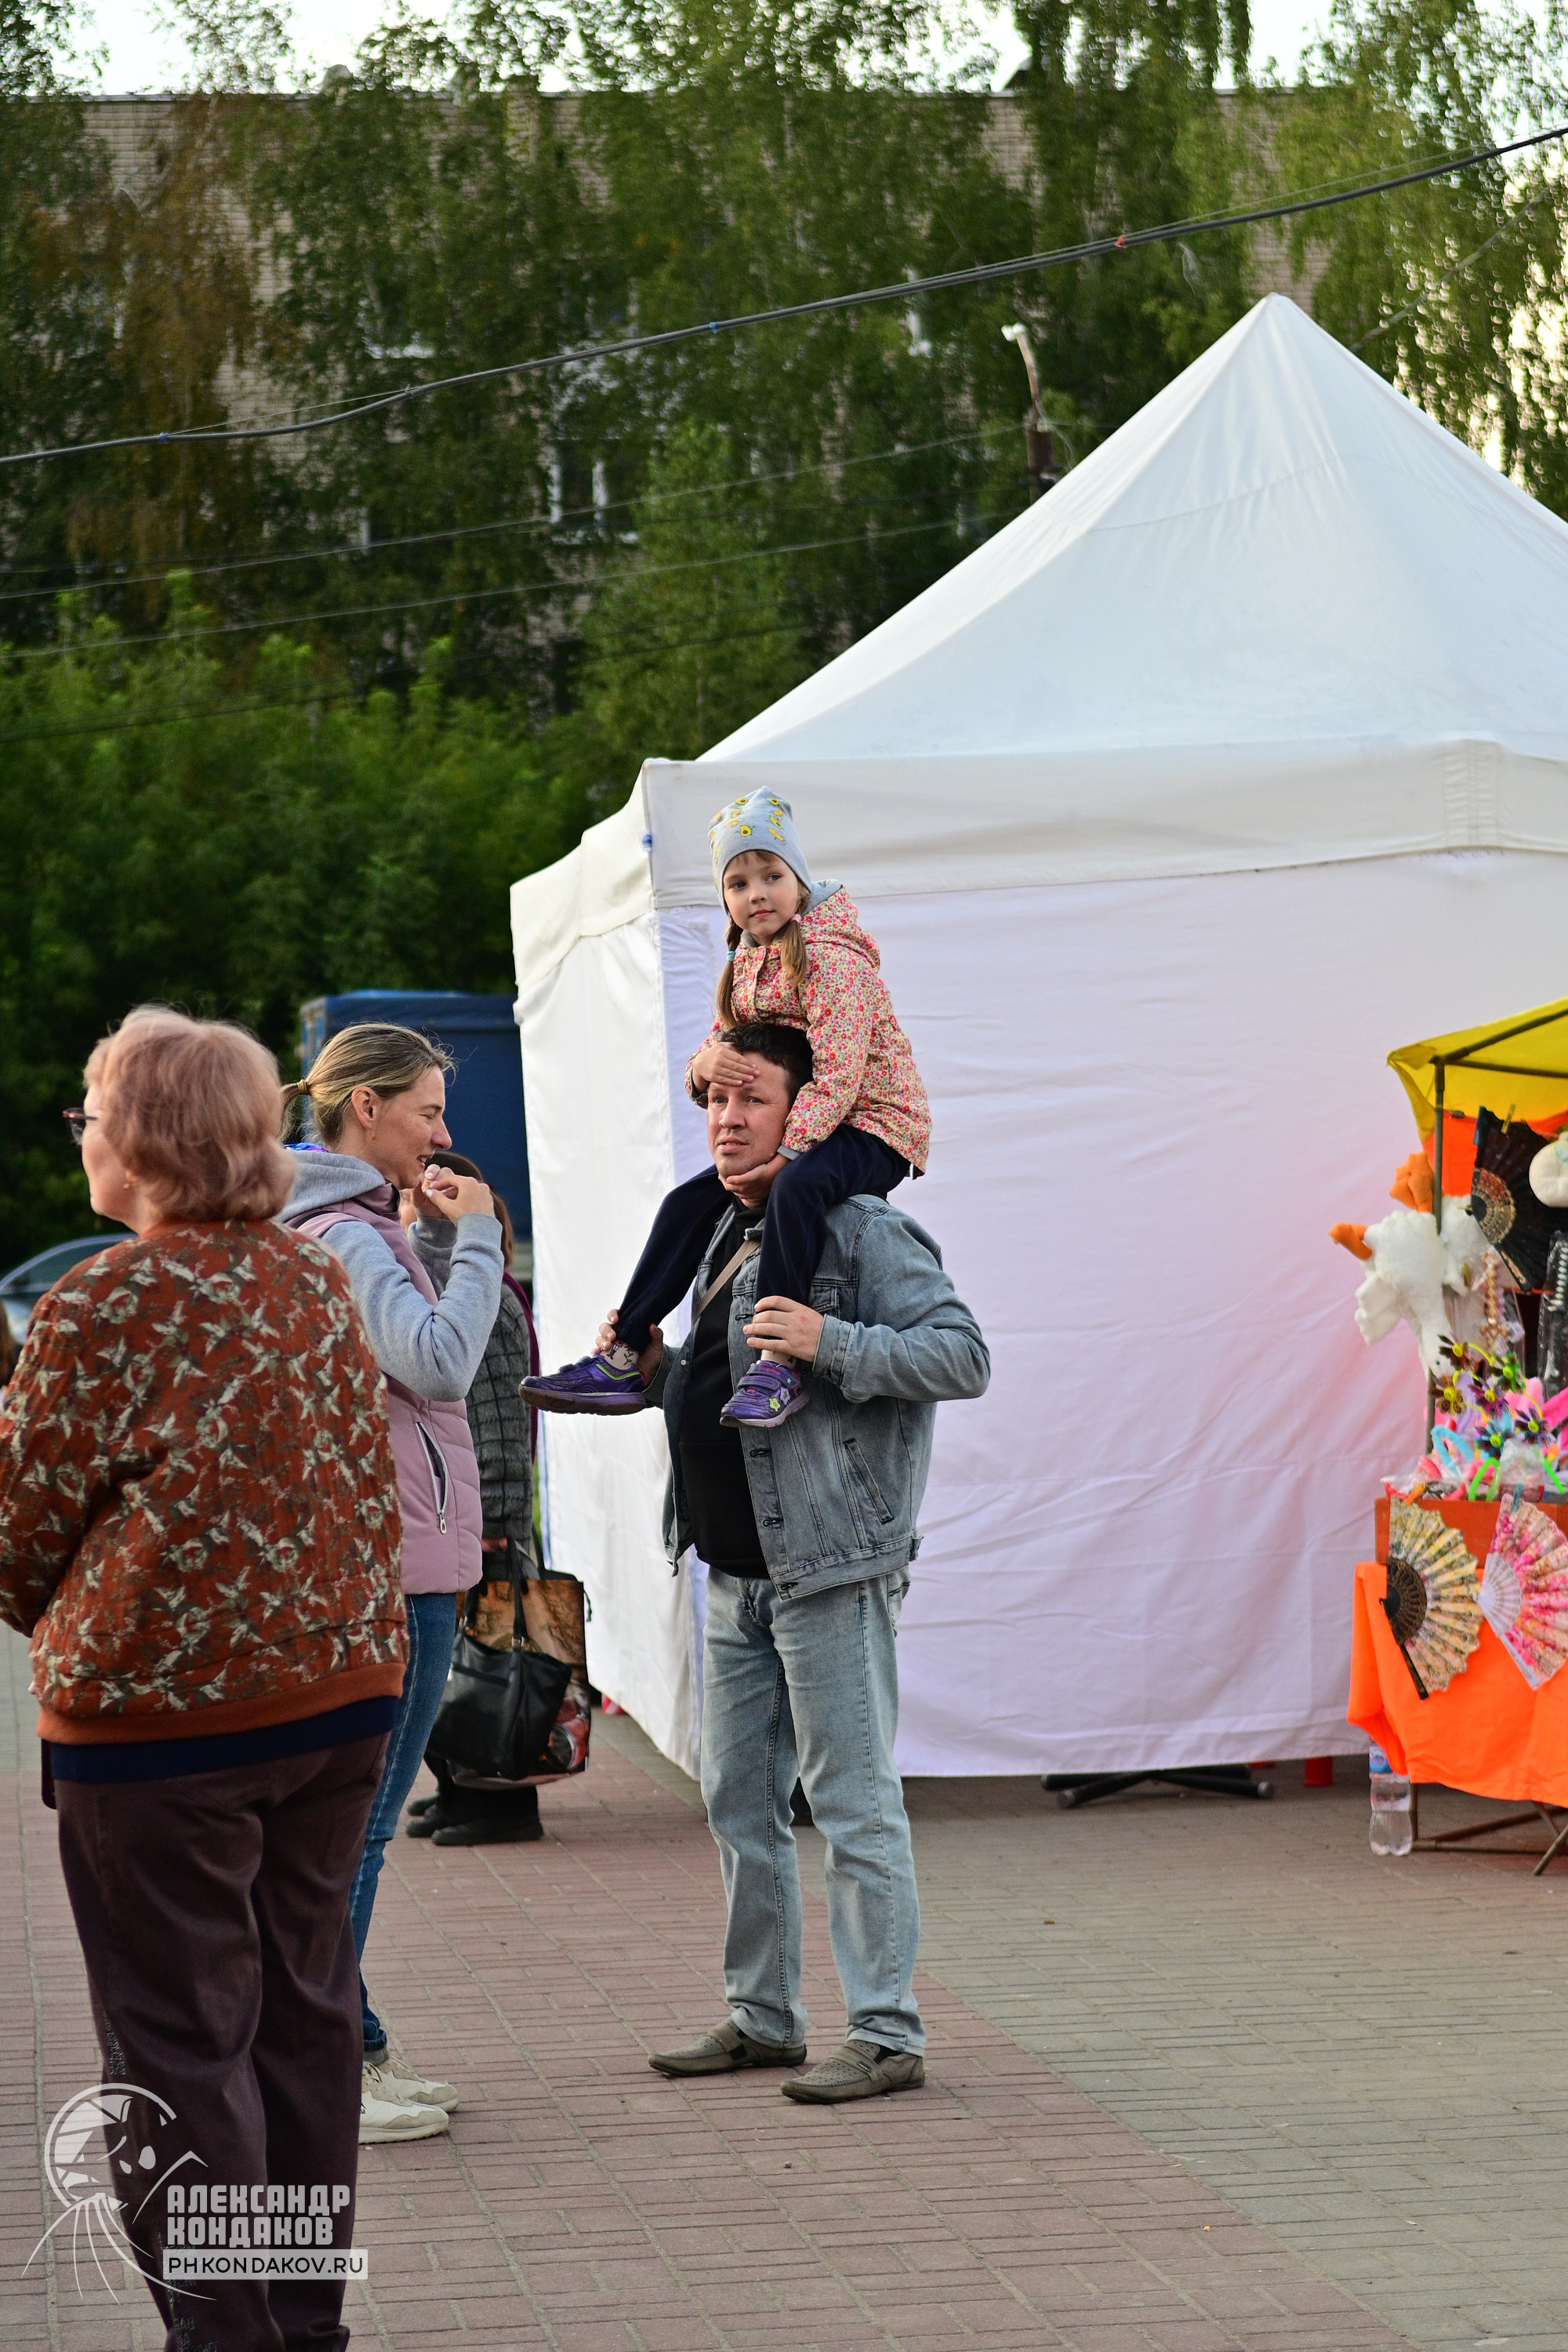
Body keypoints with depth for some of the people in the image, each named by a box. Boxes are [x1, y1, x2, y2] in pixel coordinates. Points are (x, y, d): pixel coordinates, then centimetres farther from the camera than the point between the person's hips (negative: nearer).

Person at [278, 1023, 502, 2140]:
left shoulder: (348, 1227, 17)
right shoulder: (348, 1237, -15)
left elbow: (423, 1353, 19)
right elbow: (444, 1364, -25)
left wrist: (432, 1237, 11)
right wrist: (472, 1239, -13)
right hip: (396, 1561, -11)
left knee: (354, 1814, 14)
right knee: (358, 1818, -7)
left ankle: (351, 2054, 21)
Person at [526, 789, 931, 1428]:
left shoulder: (832, 961, -16)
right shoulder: (746, 968, 11)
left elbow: (837, 1076, -24)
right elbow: (722, 1047, 12)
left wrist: (783, 1155, -32)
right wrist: (705, 1064, -15)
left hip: (871, 1125, -9)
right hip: (788, 1137, 9)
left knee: (796, 1186, -37)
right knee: (689, 1202, 3)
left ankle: (778, 1365, -40)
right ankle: (624, 1361, 7)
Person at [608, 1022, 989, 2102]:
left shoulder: (863, 1230, -10)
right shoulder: (730, 1234, 17)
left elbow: (964, 1356, -18)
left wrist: (833, 1343, -27)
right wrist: (658, 1367, 9)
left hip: (834, 1567, -9)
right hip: (736, 1569, 9)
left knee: (853, 1798, -6)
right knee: (739, 1800, 14)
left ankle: (887, 2034, 0)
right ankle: (763, 2017, 25)